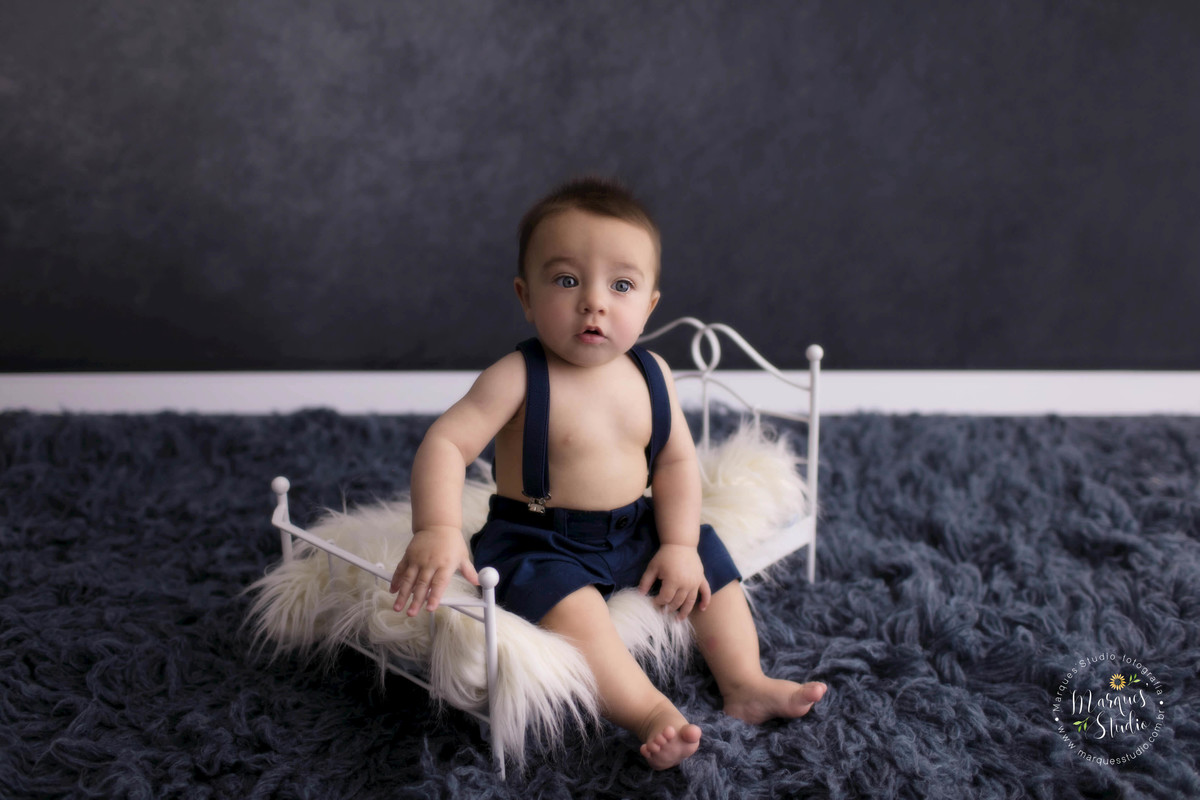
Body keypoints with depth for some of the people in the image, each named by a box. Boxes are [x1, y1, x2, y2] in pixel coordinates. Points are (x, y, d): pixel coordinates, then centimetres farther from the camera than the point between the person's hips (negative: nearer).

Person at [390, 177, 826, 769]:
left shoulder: (650, 374, -2)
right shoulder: (518, 378, -20)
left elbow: (675, 460, 4)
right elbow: (446, 443, -28)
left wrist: (679, 545, -6)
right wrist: (437, 530, -44)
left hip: (634, 531, 7)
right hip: (540, 545, -6)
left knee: (710, 564, 8)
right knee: (568, 605, -33)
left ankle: (744, 684, 14)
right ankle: (649, 711, -30)